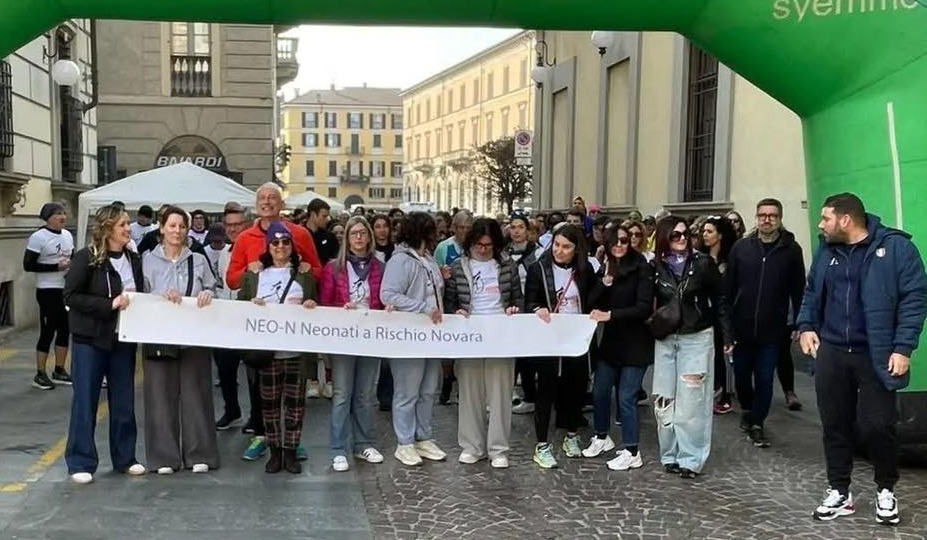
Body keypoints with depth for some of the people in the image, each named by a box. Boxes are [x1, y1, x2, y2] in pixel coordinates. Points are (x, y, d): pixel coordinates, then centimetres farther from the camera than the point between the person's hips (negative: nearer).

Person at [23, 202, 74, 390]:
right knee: (48, 332, -2)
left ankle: (59, 371, 22)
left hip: (67, 289, 7)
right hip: (48, 291, -7)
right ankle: (40, 375, 8)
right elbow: (28, 265, -15)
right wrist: (56, 266, -20)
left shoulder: (67, 235, 9)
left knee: (65, 330, 11)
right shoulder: (38, 238, -12)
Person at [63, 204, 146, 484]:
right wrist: (109, 305, -21)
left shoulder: (134, 259, 6)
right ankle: (81, 462, 13)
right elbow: (71, 296, -14)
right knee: (85, 401, 3)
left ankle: (125, 458, 23)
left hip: (124, 339, 5)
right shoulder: (86, 258, -10)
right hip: (91, 340, -5)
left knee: (124, 401, 11)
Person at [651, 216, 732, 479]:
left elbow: (719, 300, 0)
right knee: (664, 399, 5)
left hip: (696, 338, -3)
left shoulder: (703, 263, -5)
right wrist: (651, 326, 0)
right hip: (665, 340, 3)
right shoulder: (656, 266, 0)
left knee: (691, 400, -3)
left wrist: (727, 335, -1)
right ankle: (670, 455, 16)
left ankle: (691, 459, 5)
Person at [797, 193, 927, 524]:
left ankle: (886, 490, 23)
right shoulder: (826, 251, 9)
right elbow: (812, 293, 19)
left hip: (877, 355, -4)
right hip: (831, 352, 5)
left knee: (877, 426, -2)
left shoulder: (896, 247, -7)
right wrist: (806, 326, 4)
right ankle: (839, 492, 22)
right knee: (835, 425, 8)